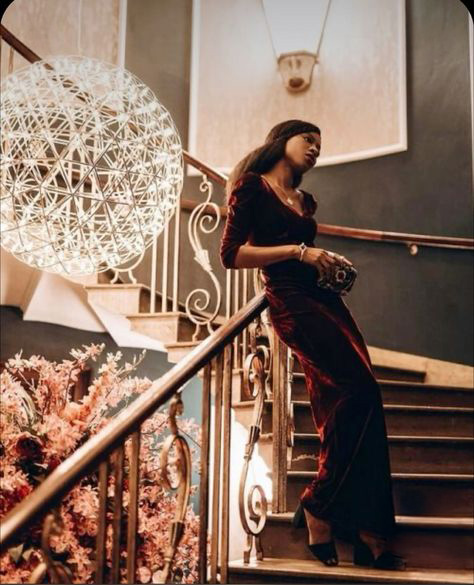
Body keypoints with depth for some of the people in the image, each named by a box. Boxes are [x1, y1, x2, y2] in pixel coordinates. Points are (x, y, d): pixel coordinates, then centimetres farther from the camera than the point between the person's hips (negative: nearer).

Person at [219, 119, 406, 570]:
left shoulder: (305, 201, 22)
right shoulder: (252, 187, 0)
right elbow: (232, 254, -8)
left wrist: (332, 267, 11)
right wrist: (298, 251, -13)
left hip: (325, 298, 8)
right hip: (291, 302, -7)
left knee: (344, 406, -1)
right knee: (358, 392, -19)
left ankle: (367, 532, 3)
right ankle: (318, 507, -6)